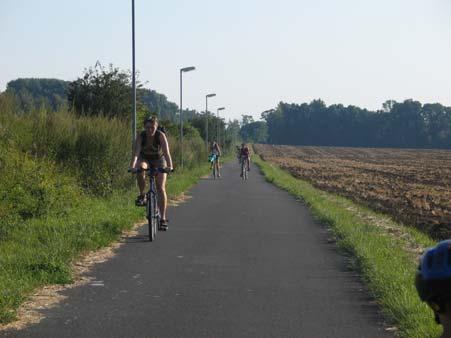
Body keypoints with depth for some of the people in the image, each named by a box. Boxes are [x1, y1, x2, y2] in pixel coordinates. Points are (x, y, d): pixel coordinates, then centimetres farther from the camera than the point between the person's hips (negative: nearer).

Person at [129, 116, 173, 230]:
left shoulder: (161, 135, -26)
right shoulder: (140, 136, -23)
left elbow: (166, 152, -37)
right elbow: (136, 152, -34)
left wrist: (169, 166, -53)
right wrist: (132, 165, -51)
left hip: (159, 160, -1)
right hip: (145, 159, 1)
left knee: (161, 188, -13)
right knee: (140, 169, -36)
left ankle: (163, 218, -11)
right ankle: (142, 195, -17)